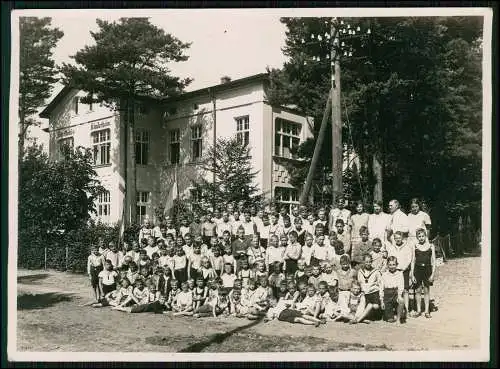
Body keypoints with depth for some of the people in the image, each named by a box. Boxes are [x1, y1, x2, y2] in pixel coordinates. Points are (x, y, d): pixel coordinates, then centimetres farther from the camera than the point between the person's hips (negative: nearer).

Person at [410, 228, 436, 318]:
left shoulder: (431, 246, 3)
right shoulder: (415, 246, 4)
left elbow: (433, 261, 4)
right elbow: (413, 261, 5)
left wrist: (433, 274, -4)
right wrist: (412, 274, 0)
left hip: (427, 269, -1)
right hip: (417, 269, 1)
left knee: (426, 290, 3)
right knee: (418, 290, 4)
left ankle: (427, 311, 11)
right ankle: (418, 310, 15)